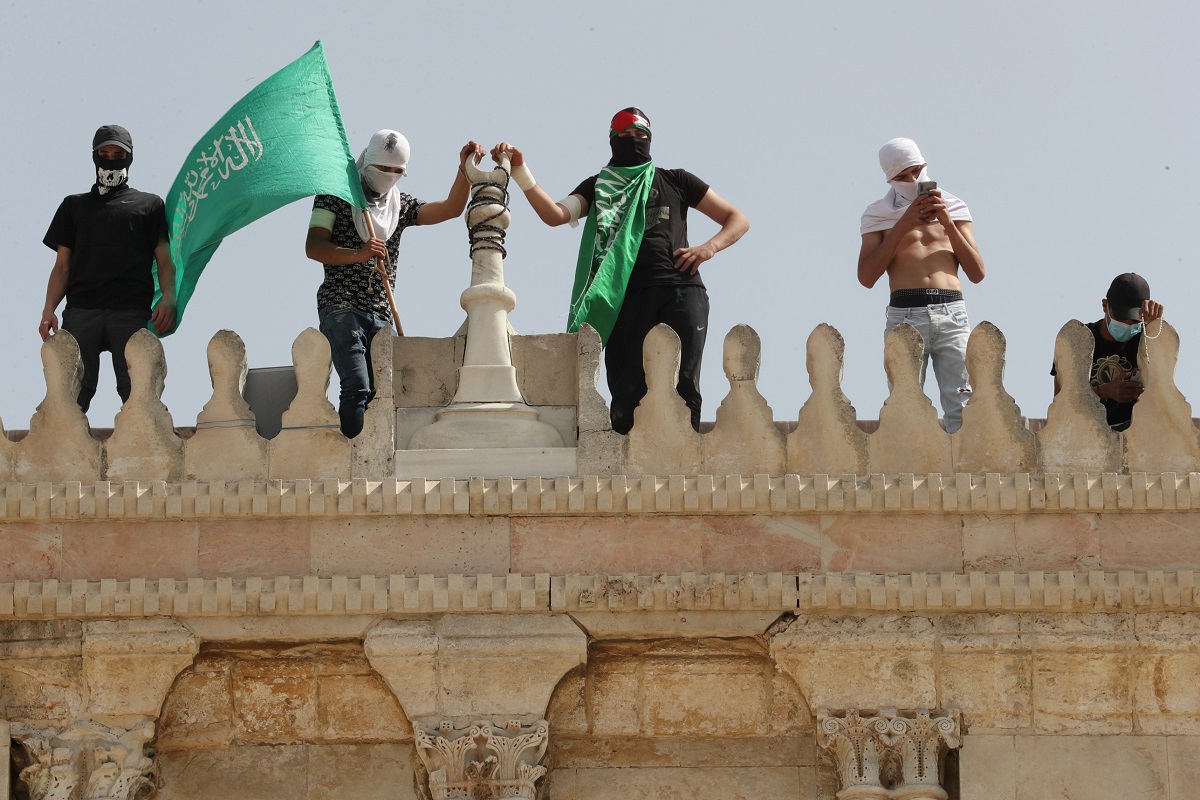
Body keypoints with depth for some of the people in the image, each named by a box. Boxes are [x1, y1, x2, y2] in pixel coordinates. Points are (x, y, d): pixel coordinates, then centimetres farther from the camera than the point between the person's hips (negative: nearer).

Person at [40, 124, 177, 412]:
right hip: (81, 311, 1)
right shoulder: (74, 205, 25)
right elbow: (62, 265, 18)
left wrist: (168, 299, -9)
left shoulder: (149, 204, 20)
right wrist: (49, 310, 2)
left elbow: (164, 259, 11)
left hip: (132, 313, -1)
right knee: (73, 392, -10)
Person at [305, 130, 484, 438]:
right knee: (357, 386, -22)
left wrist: (465, 170, -5)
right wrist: (359, 255, -20)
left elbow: (450, 209, 10)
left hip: (380, 314, 6)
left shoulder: (401, 204, 20)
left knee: (377, 390, -4)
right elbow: (313, 247, -5)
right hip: (341, 308, -6)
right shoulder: (336, 195, 6)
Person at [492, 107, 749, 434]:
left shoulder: (675, 181, 21)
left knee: (684, 389, -12)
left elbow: (738, 220, 22)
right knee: (627, 394, -9)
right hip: (628, 296, 0)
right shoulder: (598, 187, 22)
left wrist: (709, 248, 1)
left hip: (680, 289, 0)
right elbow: (555, 215, 3)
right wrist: (520, 172, -9)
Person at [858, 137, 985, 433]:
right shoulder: (879, 215, 11)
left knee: (962, 408, -6)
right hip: (904, 314, -1)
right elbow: (866, 277, -1)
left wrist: (947, 223, 0)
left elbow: (977, 273, 10)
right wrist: (902, 226, -5)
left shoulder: (953, 208, 17)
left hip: (951, 312, 1)